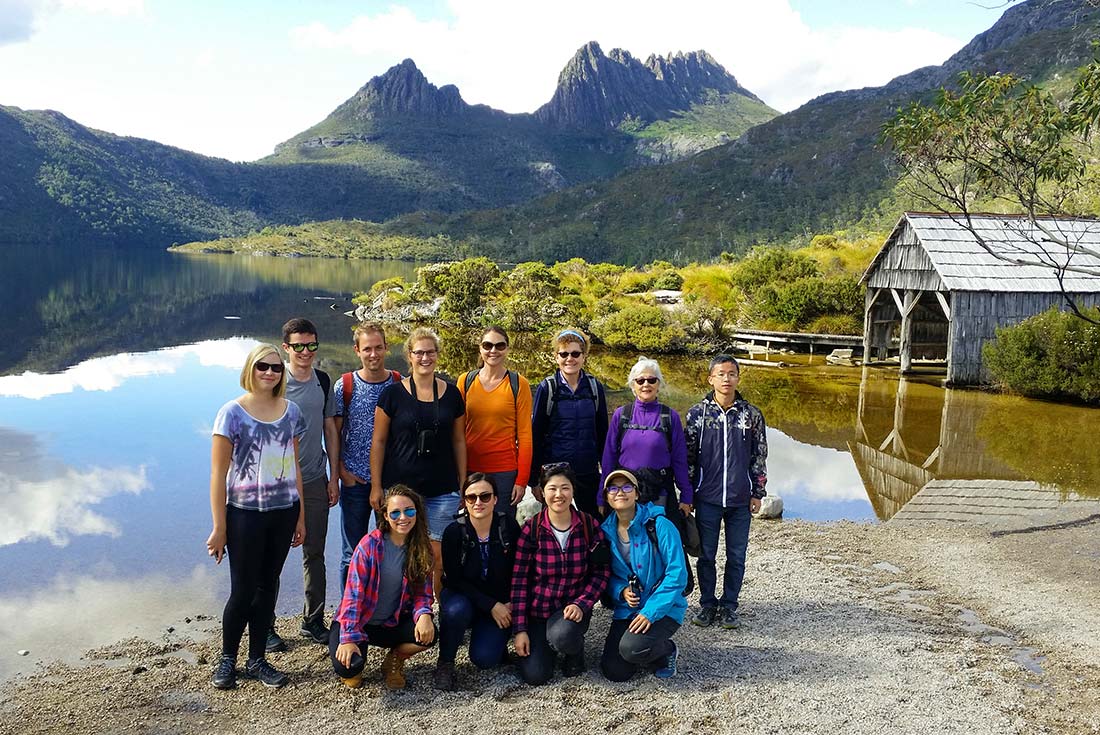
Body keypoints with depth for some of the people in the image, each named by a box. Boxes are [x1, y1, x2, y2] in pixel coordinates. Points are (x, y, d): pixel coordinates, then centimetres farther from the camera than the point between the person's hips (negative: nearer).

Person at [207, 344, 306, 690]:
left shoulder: (290, 411, 5)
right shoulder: (232, 413, -8)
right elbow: (218, 474, -8)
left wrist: (300, 517, 11)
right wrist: (219, 528, -10)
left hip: (284, 512, 4)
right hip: (245, 514, -4)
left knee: (267, 586, 11)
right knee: (243, 590, 2)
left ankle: (257, 659, 25)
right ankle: (227, 659, 23)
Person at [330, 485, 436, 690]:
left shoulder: (420, 549, -5)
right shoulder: (370, 544, -17)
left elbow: (422, 592, -2)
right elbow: (353, 593, -19)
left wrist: (424, 615, -25)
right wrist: (348, 638, -26)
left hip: (392, 624, 3)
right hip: (357, 621, -3)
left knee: (428, 633, -25)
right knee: (347, 666, -28)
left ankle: (394, 661, 8)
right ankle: (352, 668, 12)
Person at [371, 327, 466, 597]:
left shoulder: (451, 393, 7)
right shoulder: (392, 393, 1)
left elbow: (458, 441, 12)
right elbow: (379, 442, 2)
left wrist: (463, 484, 9)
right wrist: (376, 486, -2)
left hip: (442, 490, 1)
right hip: (401, 486, -1)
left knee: (439, 555, -1)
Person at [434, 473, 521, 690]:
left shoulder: (508, 526, -12)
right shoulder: (454, 532, -15)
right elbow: (454, 579, -16)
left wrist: (511, 603, -12)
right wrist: (491, 605, -21)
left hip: (500, 602, 1)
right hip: (462, 596, -1)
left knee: (484, 658, -18)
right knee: (456, 610, -36)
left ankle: (497, 639, 18)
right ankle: (445, 662, -10)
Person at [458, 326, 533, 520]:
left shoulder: (518, 384, -1)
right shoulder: (465, 381, 5)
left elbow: (525, 435, -2)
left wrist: (522, 480, -6)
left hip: (505, 472, -2)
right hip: (470, 469, 2)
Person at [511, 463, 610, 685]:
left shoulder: (589, 525, -6)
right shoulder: (531, 529, -8)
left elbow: (601, 572, -3)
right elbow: (519, 580, -6)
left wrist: (581, 604, -19)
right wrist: (520, 629, -9)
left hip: (573, 607, 0)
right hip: (537, 609, 1)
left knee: (562, 636, -33)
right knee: (534, 675, -12)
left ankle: (575, 651, 5)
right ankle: (543, 642, 22)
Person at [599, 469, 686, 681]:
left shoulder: (659, 525, -15)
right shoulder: (607, 531, 1)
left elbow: (677, 574, -17)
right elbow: (607, 574, 11)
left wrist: (650, 612, -23)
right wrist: (621, 591, -12)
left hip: (663, 608, -5)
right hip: (626, 610, 5)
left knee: (632, 649, -29)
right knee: (614, 672, -9)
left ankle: (667, 651, 5)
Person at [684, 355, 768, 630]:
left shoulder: (751, 414, 1)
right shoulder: (697, 413, -1)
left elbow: (760, 456, 6)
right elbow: (688, 455, 3)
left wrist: (757, 493, 4)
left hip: (740, 499, 1)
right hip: (707, 498, 0)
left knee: (737, 556, 8)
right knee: (706, 555, 8)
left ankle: (729, 606, 22)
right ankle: (707, 604, 23)